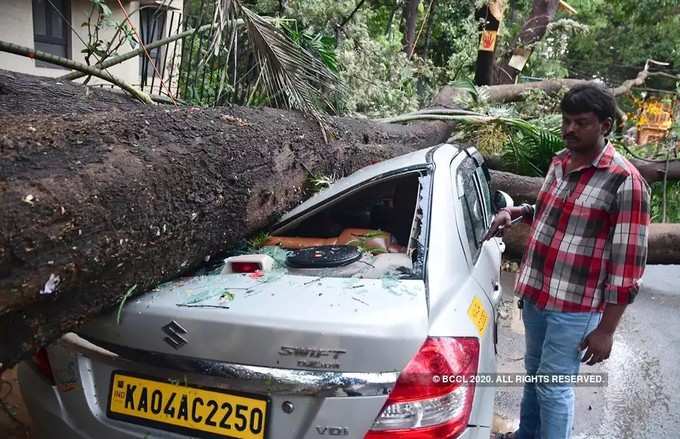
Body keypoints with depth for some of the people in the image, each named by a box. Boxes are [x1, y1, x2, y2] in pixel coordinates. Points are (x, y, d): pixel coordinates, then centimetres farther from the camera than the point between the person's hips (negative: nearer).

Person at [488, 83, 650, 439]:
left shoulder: (625, 181, -17)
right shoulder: (559, 162, 5)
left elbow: (628, 263, -16)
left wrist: (606, 329, -16)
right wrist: (517, 212, 3)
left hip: (575, 307, -7)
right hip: (536, 293, 7)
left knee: (553, 387, 3)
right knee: (534, 374, 22)